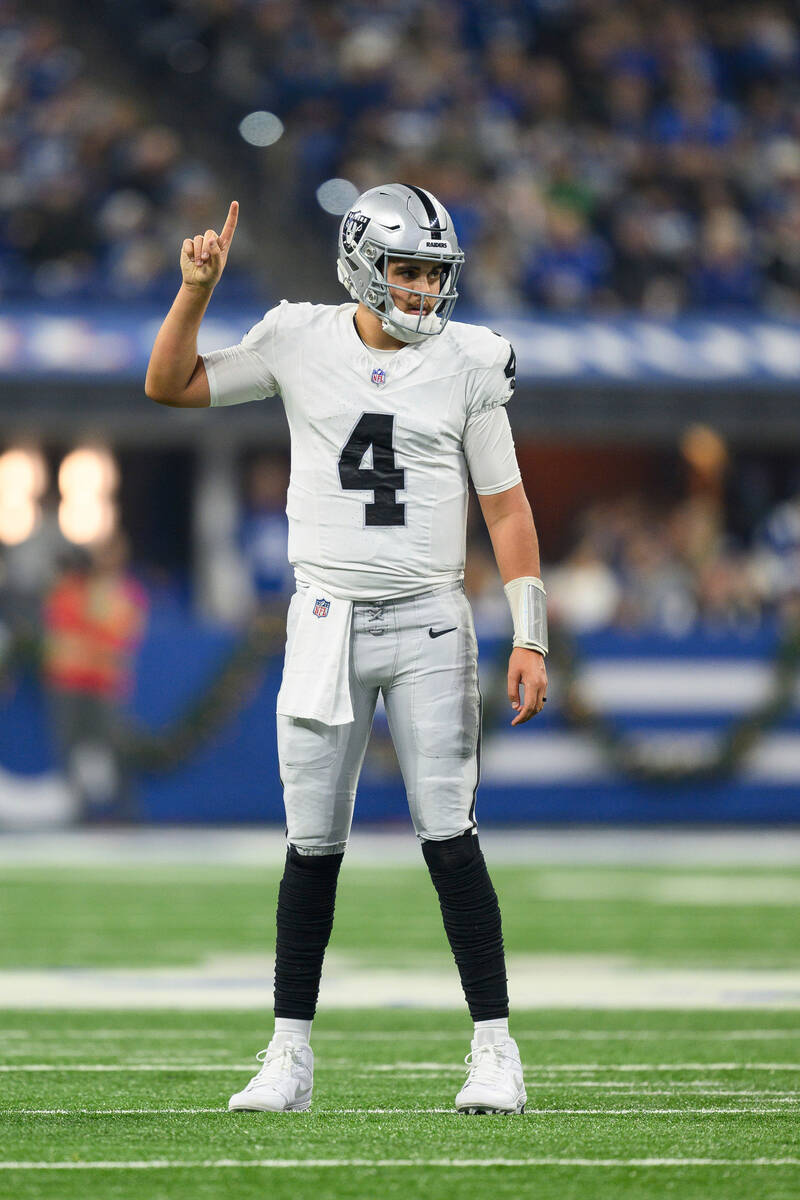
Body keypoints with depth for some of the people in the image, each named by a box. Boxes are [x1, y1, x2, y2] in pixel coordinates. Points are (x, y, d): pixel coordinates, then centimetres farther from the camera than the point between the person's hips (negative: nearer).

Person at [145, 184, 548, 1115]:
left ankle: (493, 1050, -1)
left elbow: (506, 506, 3)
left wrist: (529, 639, -2)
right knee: (313, 846, 3)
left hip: (428, 623, -1)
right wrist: (196, 290, -6)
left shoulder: (466, 363, 0)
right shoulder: (301, 343, 2)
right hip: (328, 617, 1)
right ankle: (290, 1054, 11)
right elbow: (169, 386, 9)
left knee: (449, 837, -7)